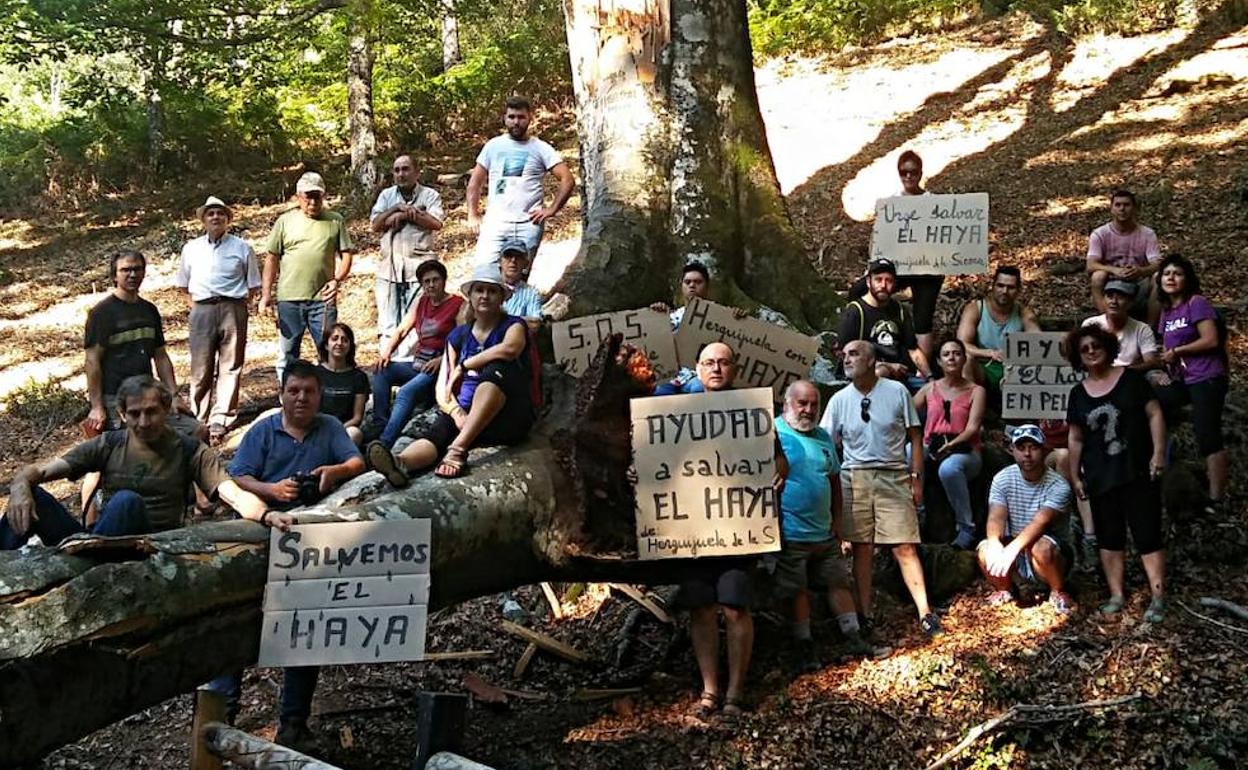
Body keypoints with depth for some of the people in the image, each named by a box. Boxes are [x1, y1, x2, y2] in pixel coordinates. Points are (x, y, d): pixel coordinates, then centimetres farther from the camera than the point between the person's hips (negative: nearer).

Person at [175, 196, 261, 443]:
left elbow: (252, 286, 9)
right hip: (201, 310, 1)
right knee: (200, 369, 1)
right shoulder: (191, 248, 13)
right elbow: (183, 284, 21)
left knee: (230, 367, -2)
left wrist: (235, 306, 0)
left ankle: (220, 421, -1)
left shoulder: (242, 247, 6)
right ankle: (199, 420, 8)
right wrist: (196, 305, 8)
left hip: (233, 309, -1)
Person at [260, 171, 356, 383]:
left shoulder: (336, 221, 6)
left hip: (323, 298, -1)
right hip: (289, 299, 1)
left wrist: (337, 280, -11)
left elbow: (346, 254, 6)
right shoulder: (285, 221, 6)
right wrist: (266, 294, 2)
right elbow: (272, 258, 7)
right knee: (287, 355, 8)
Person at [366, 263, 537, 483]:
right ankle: (400, 463, -65)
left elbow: (510, 349, -21)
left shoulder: (513, 325, 5)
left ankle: (458, 449, -47)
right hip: (466, 415, 3)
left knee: (497, 368, -33)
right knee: (436, 432, -30)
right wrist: (455, 411, -15)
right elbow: (442, 387, 8)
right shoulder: (459, 335, 16)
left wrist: (462, 367, -11)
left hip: (509, 417, -3)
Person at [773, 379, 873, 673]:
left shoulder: (823, 437, 12)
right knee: (797, 591, 3)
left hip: (824, 532, 6)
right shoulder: (774, 434, -10)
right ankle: (805, 649, 12)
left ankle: (853, 638, 18)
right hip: (791, 535, -6)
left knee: (840, 582, 10)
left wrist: (837, 521, 15)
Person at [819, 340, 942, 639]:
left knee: (905, 548, -6)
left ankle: (926, 614, -4)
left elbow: (915, 437, 4)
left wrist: (916, 478, 0)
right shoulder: (839, 400, 5)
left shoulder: (896, 391, 1)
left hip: (894, 477, -2)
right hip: (854, 479, 2)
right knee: (862, 548, 3)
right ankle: (865, 616, 10)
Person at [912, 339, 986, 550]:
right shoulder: (930, 389, 18)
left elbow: (973, 427, -5)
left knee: (949, 468, -40)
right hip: (930, 448, 3)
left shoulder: (976, 391, 9)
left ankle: (966, 528, -26)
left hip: (963, 451, -3)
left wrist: (951, 445, -24)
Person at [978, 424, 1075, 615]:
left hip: (1054, 551, -3)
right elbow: (996, 518, -17)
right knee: (985, 550, -27)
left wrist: (1011, 550, -46)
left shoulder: (1058, 485, -18)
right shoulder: (1002, 479, -5)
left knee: (1041, 547, -37)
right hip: (1018, 562, 3)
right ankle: (1003, 591, 6)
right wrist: (995, 545, -39)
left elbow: (1040, 522, -31)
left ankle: (1057, 592, -6)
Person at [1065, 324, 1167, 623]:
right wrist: (1075, 475, 10)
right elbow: (1076, 438, 12)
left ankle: (1158, 596, -2)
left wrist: (1159, 452, -12)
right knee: (1109, 537, 8)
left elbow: (1154, 414, -4)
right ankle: (1116, 595, 15)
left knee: (1147, 533, -5)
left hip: (1138, 473, -4)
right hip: (1100, 478, 4)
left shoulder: (1130, 379, -2)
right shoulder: (1078, 394, 8)